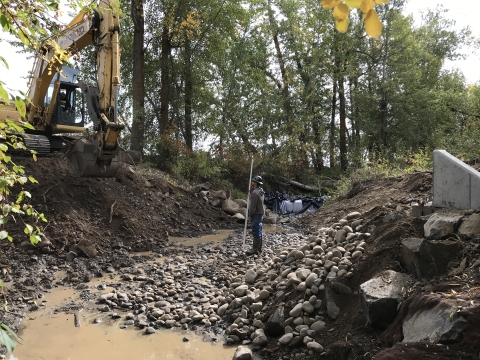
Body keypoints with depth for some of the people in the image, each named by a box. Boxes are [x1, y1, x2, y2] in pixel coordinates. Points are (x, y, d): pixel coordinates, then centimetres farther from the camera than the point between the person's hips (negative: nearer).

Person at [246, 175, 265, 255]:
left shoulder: (255, 192, -20)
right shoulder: (261, 191, 11)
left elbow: (253, 206, -21)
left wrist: (250, 215, -11)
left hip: (256, 214, -10)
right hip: (261, 213, 10)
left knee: (256, 231, -6)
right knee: (259, 231, 15)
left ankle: (255, 249, -2)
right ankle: (259, 247, 22)